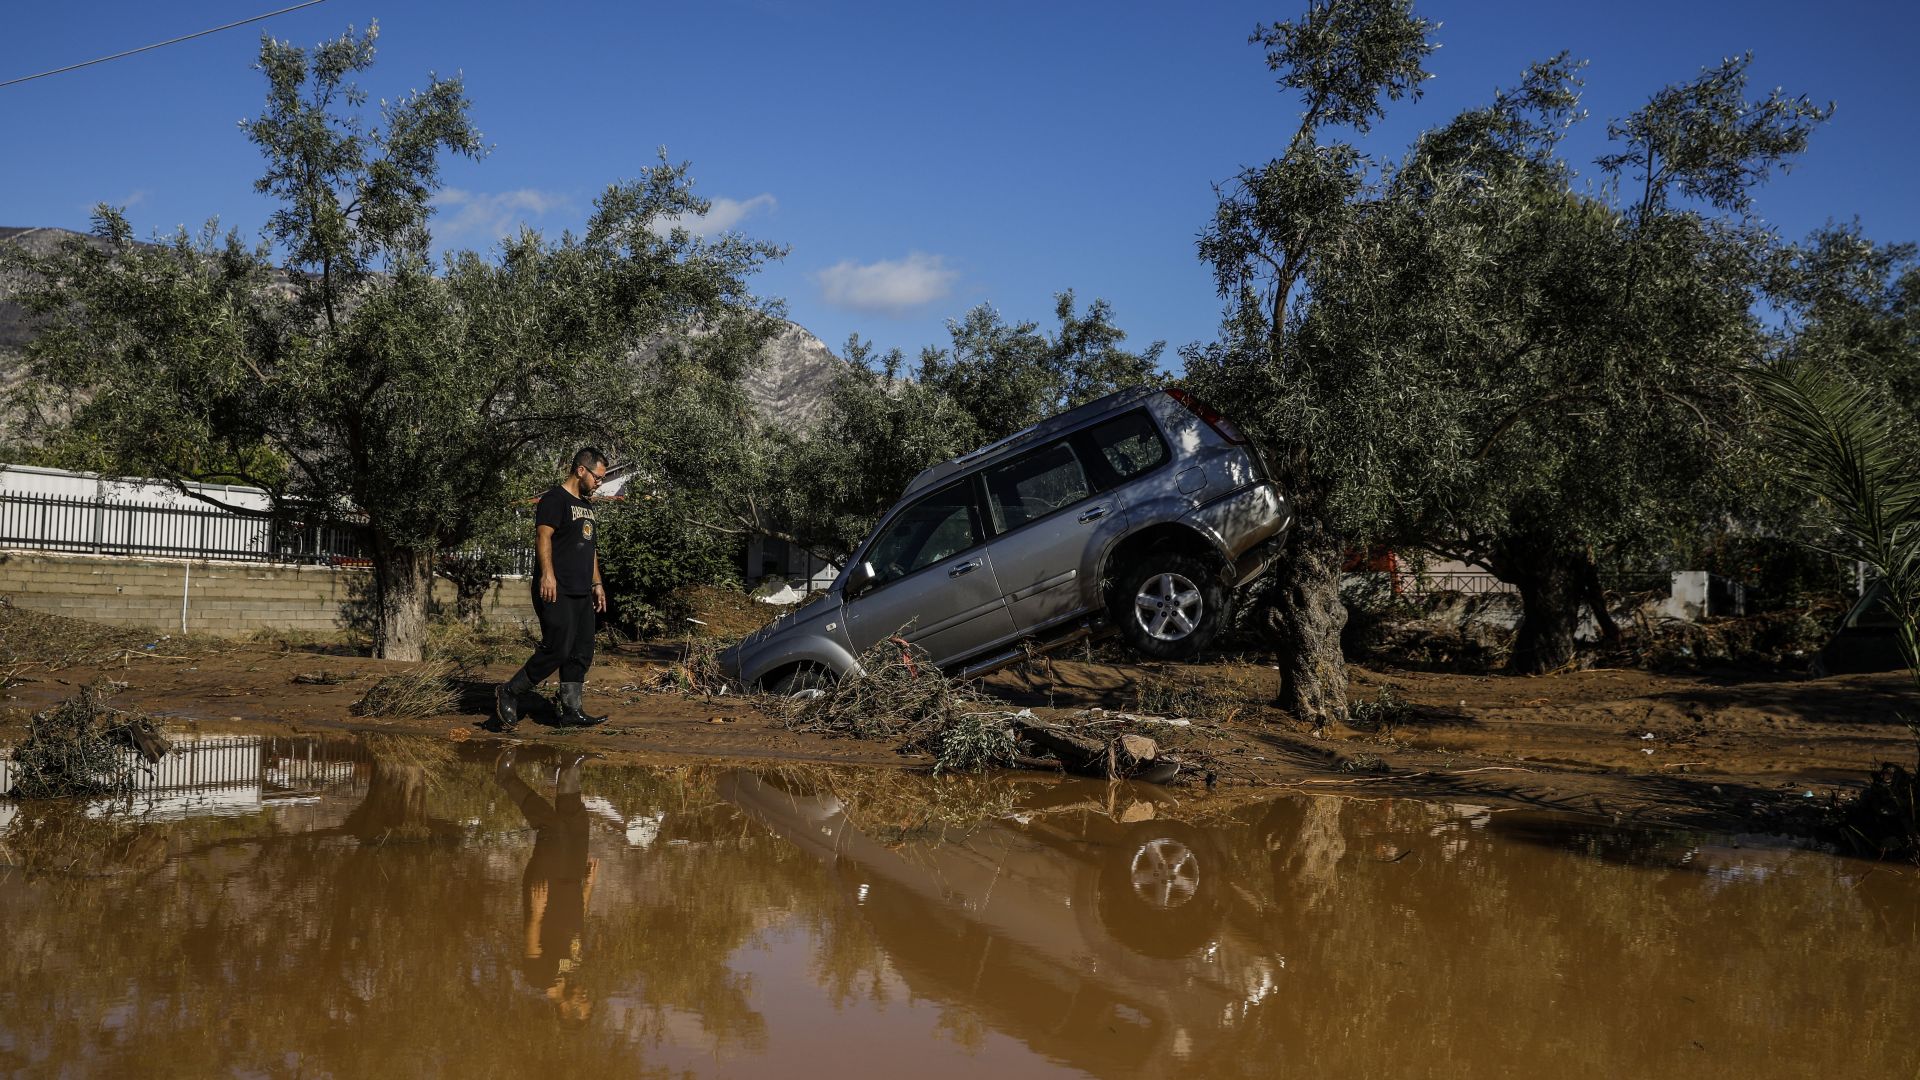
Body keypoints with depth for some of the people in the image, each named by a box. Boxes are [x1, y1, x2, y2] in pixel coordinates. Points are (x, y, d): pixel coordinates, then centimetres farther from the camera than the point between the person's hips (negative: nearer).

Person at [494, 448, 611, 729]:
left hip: (582, 593, 9)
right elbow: (543, 537, -17)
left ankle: (571, 711, 9)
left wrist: (596, 583, 22)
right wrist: (547, 573, -28)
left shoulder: (586, 505, 22)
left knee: (581, 654, 6)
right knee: (558, 650, -13)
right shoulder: (555, 499, -6)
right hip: (556, 592, -9)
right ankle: (509, 693, 1)